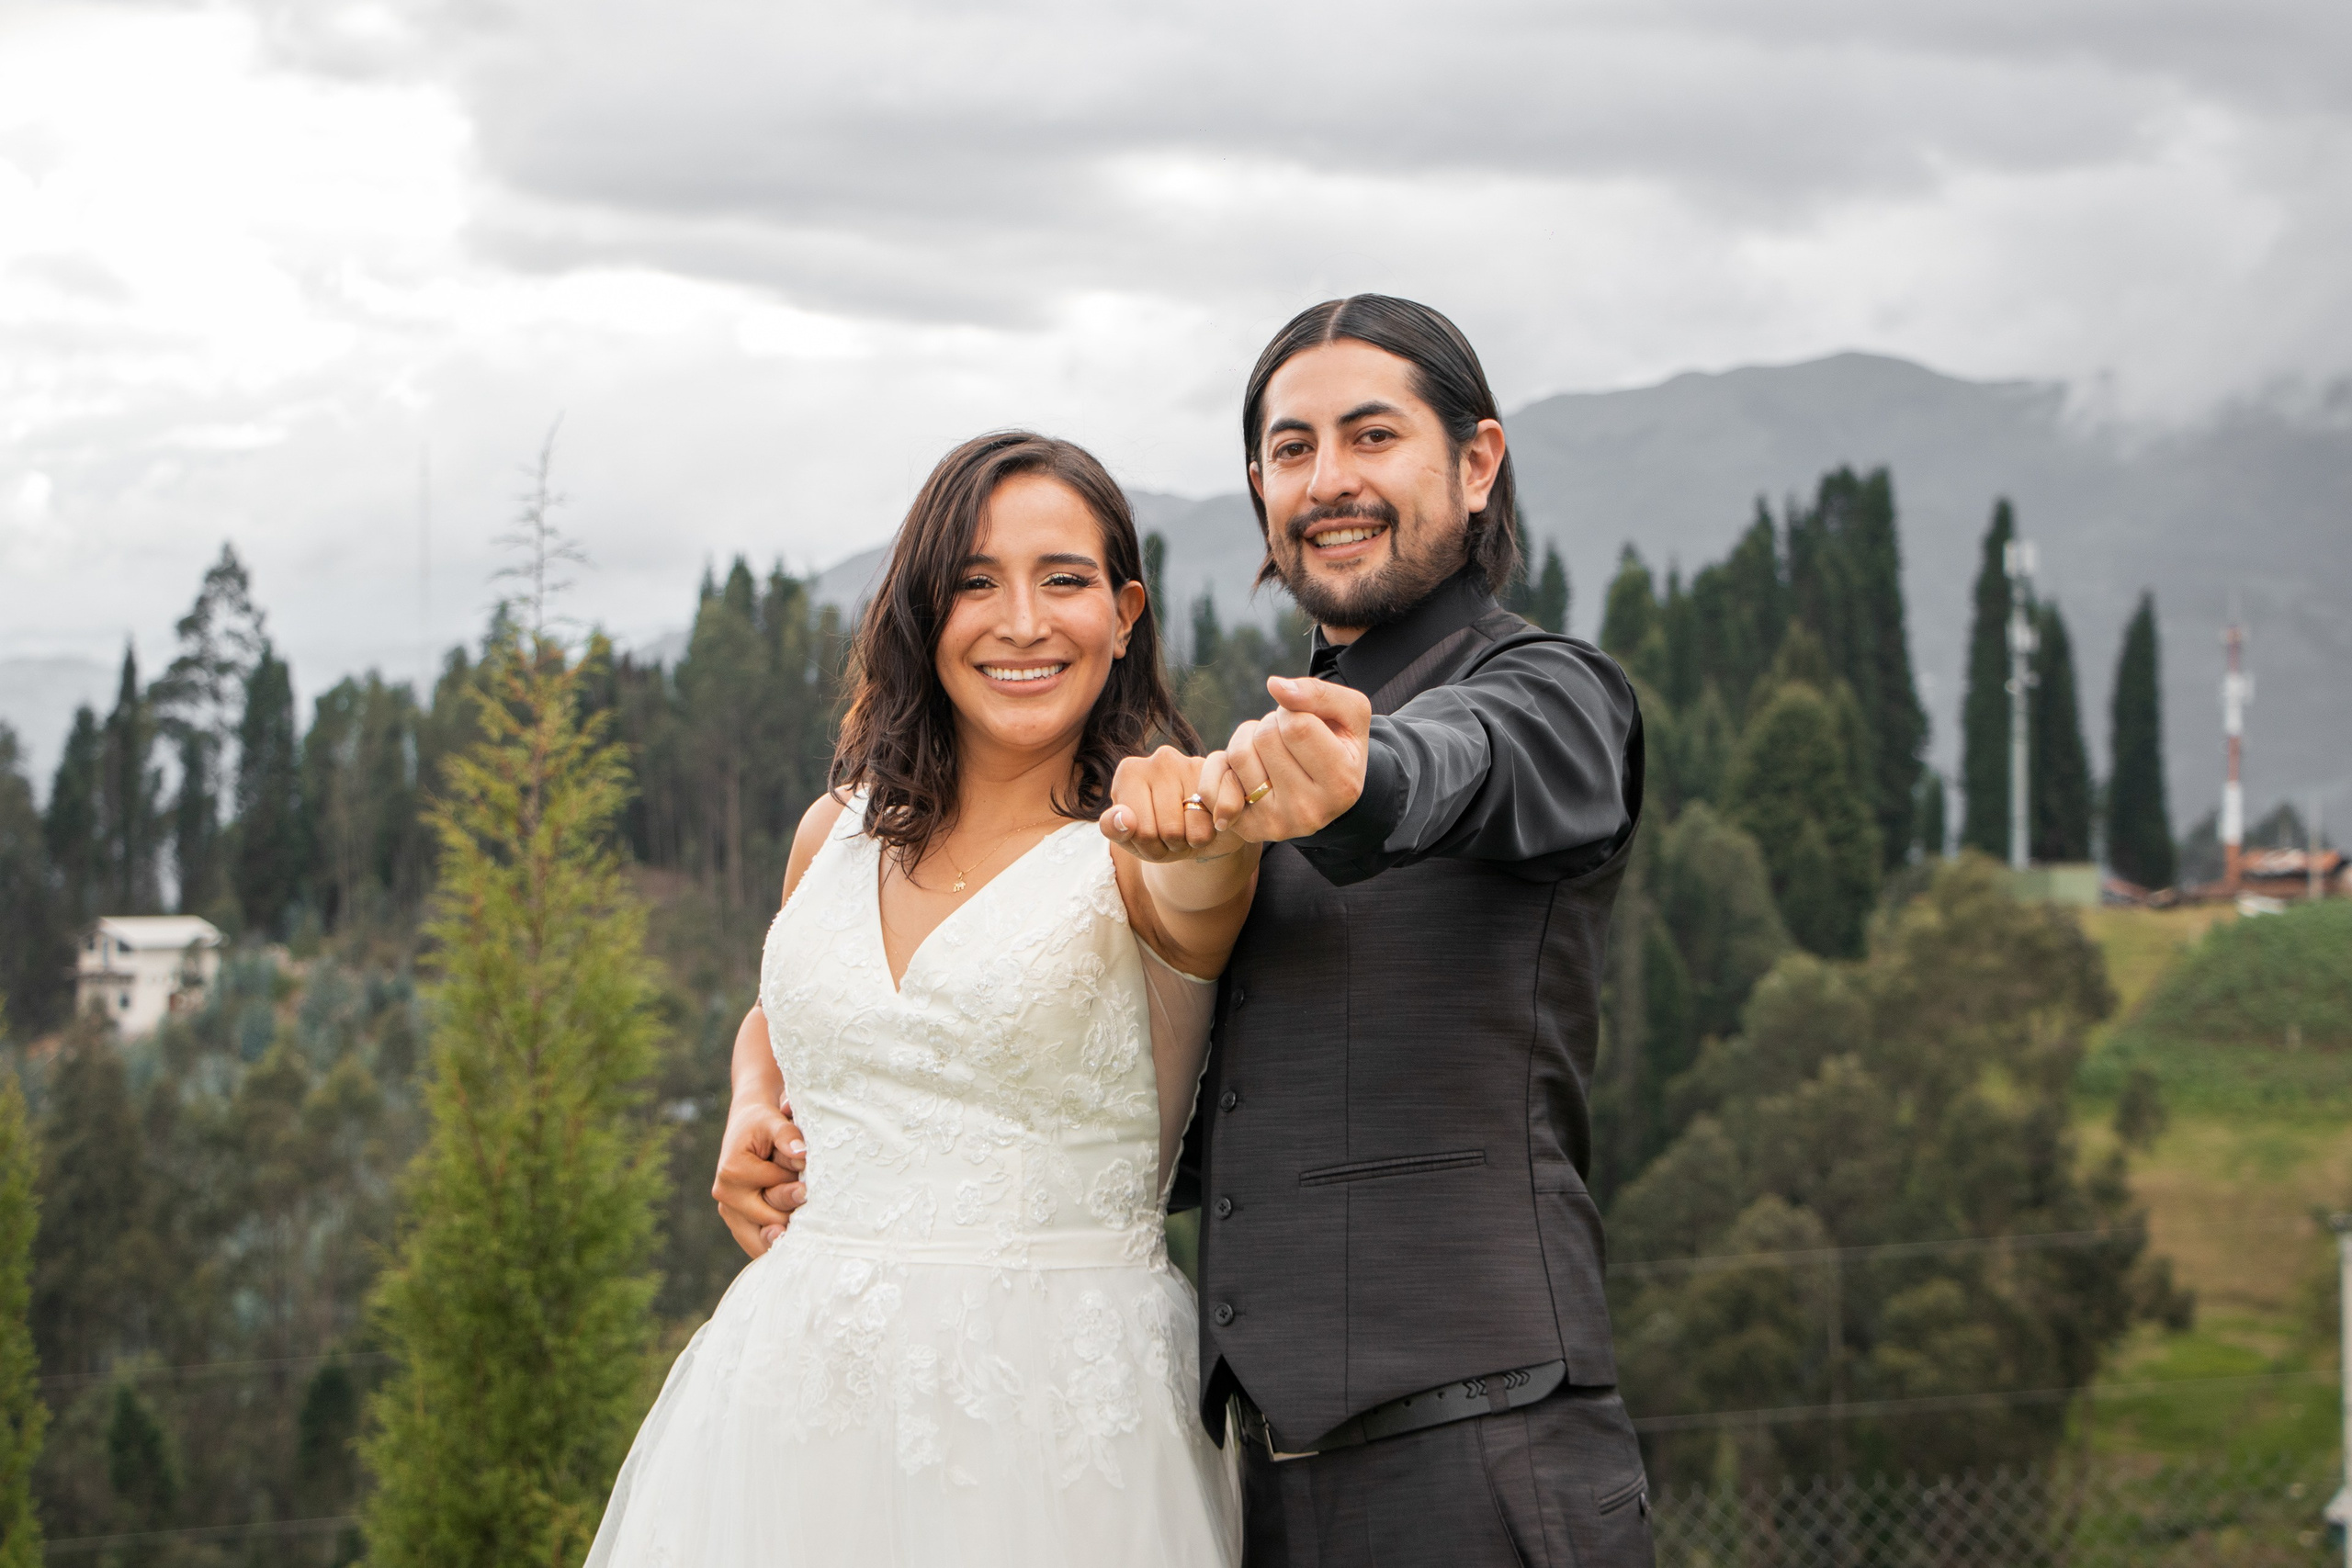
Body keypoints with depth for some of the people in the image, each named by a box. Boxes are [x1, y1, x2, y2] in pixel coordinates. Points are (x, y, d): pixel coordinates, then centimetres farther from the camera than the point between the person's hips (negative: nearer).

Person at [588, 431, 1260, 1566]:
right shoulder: (837, 836, 9)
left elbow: (1200, 903, -31)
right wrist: (753, 1115, 5)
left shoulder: (1134, 852, -7)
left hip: (1050, 1420, -4)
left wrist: (1198, 820, -53)